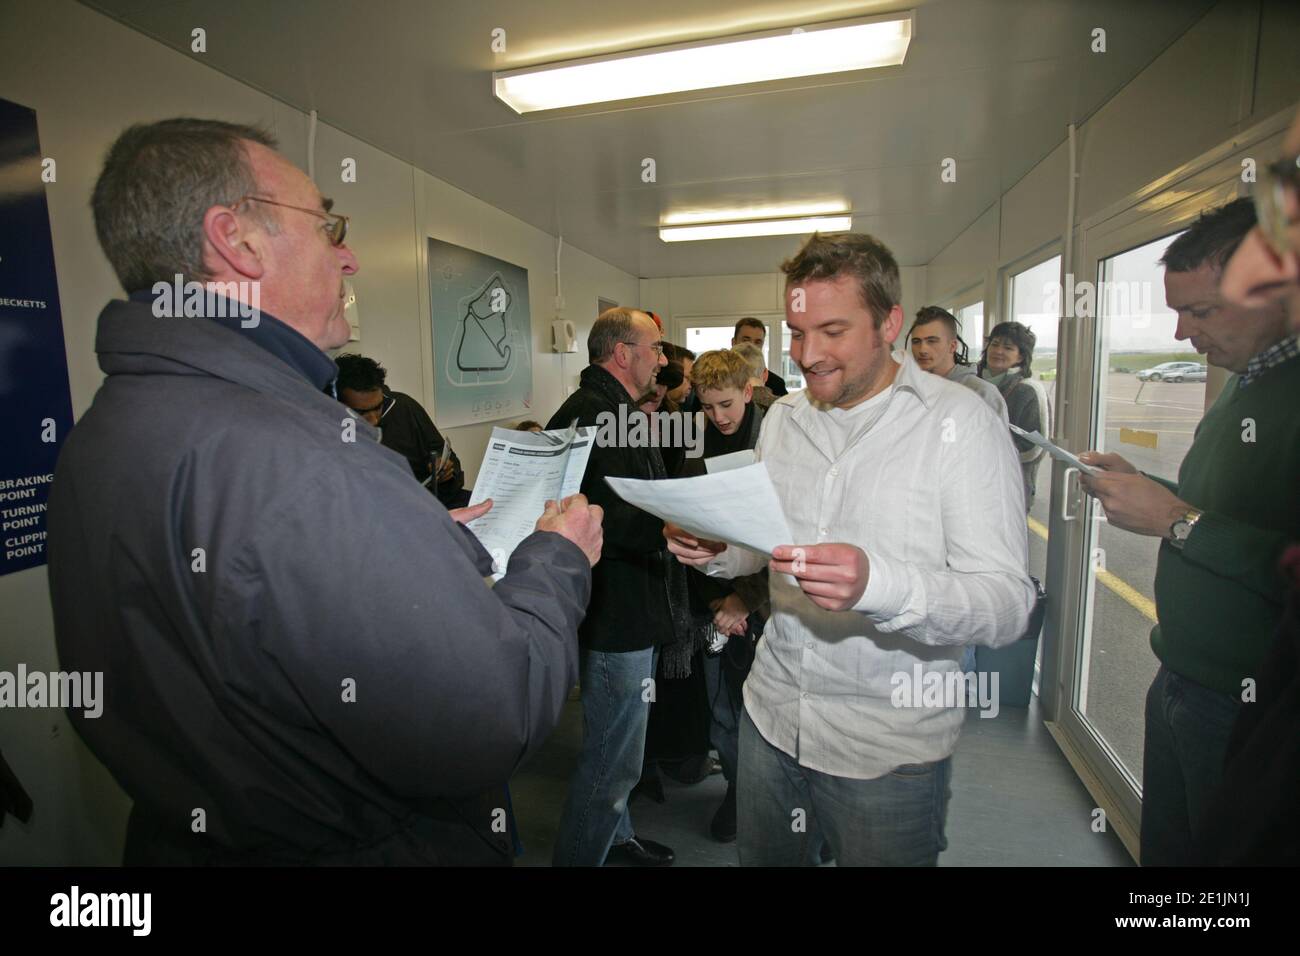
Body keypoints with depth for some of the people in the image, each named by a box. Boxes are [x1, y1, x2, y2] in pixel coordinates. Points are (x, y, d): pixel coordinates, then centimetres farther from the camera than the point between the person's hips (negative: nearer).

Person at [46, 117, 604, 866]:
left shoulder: (110, 426, -1)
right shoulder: (294, 458, -33)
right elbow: (493, 722, -32)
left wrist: (429, 539, 7)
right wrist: (558, 559, -15)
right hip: (367, 845, -7)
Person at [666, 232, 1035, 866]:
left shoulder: (960, 421, -14)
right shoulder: (781, 417, 3)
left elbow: (1009, 606, -20)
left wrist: (877, 584, -38)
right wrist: (714, 549, -10)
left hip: (891, 747, -4)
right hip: (771, 713, 5)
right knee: (761, 857, 22)